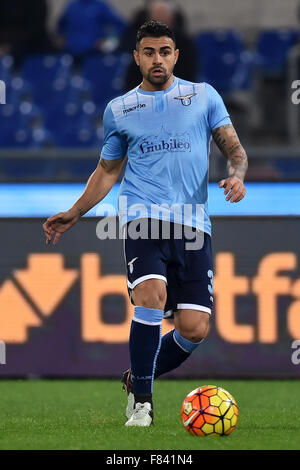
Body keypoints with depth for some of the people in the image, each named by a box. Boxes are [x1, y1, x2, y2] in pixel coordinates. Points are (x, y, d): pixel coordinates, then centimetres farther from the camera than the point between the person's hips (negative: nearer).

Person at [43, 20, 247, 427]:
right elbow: (107, 171, 24)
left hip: (193, 222, 1)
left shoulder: (204, 96, 12)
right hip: (143, 215, -1)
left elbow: (234, 148, 11)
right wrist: (74, 214, 16)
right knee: (151, 296, -28)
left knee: (194, 329, -7)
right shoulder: (118, 109, 15)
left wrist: (236, 175, -11)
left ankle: (137, 378, 21)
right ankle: (141, 401, -15)